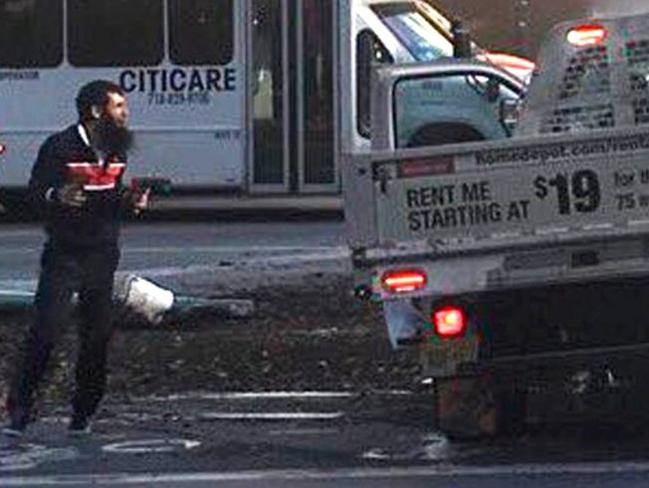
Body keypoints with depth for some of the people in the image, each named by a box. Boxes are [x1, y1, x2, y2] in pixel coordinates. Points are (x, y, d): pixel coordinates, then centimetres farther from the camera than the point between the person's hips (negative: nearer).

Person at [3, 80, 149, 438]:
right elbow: (35, 191, -9)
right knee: (46, 330, -12)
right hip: (64, 255, -6)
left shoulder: (117, 150, 11)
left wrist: (130, 201, 1)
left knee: (98, 335, 3)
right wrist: (58, 197, -30)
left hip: (102, 256, 6)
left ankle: (82, 414, 13)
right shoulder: (60, 147, -10)